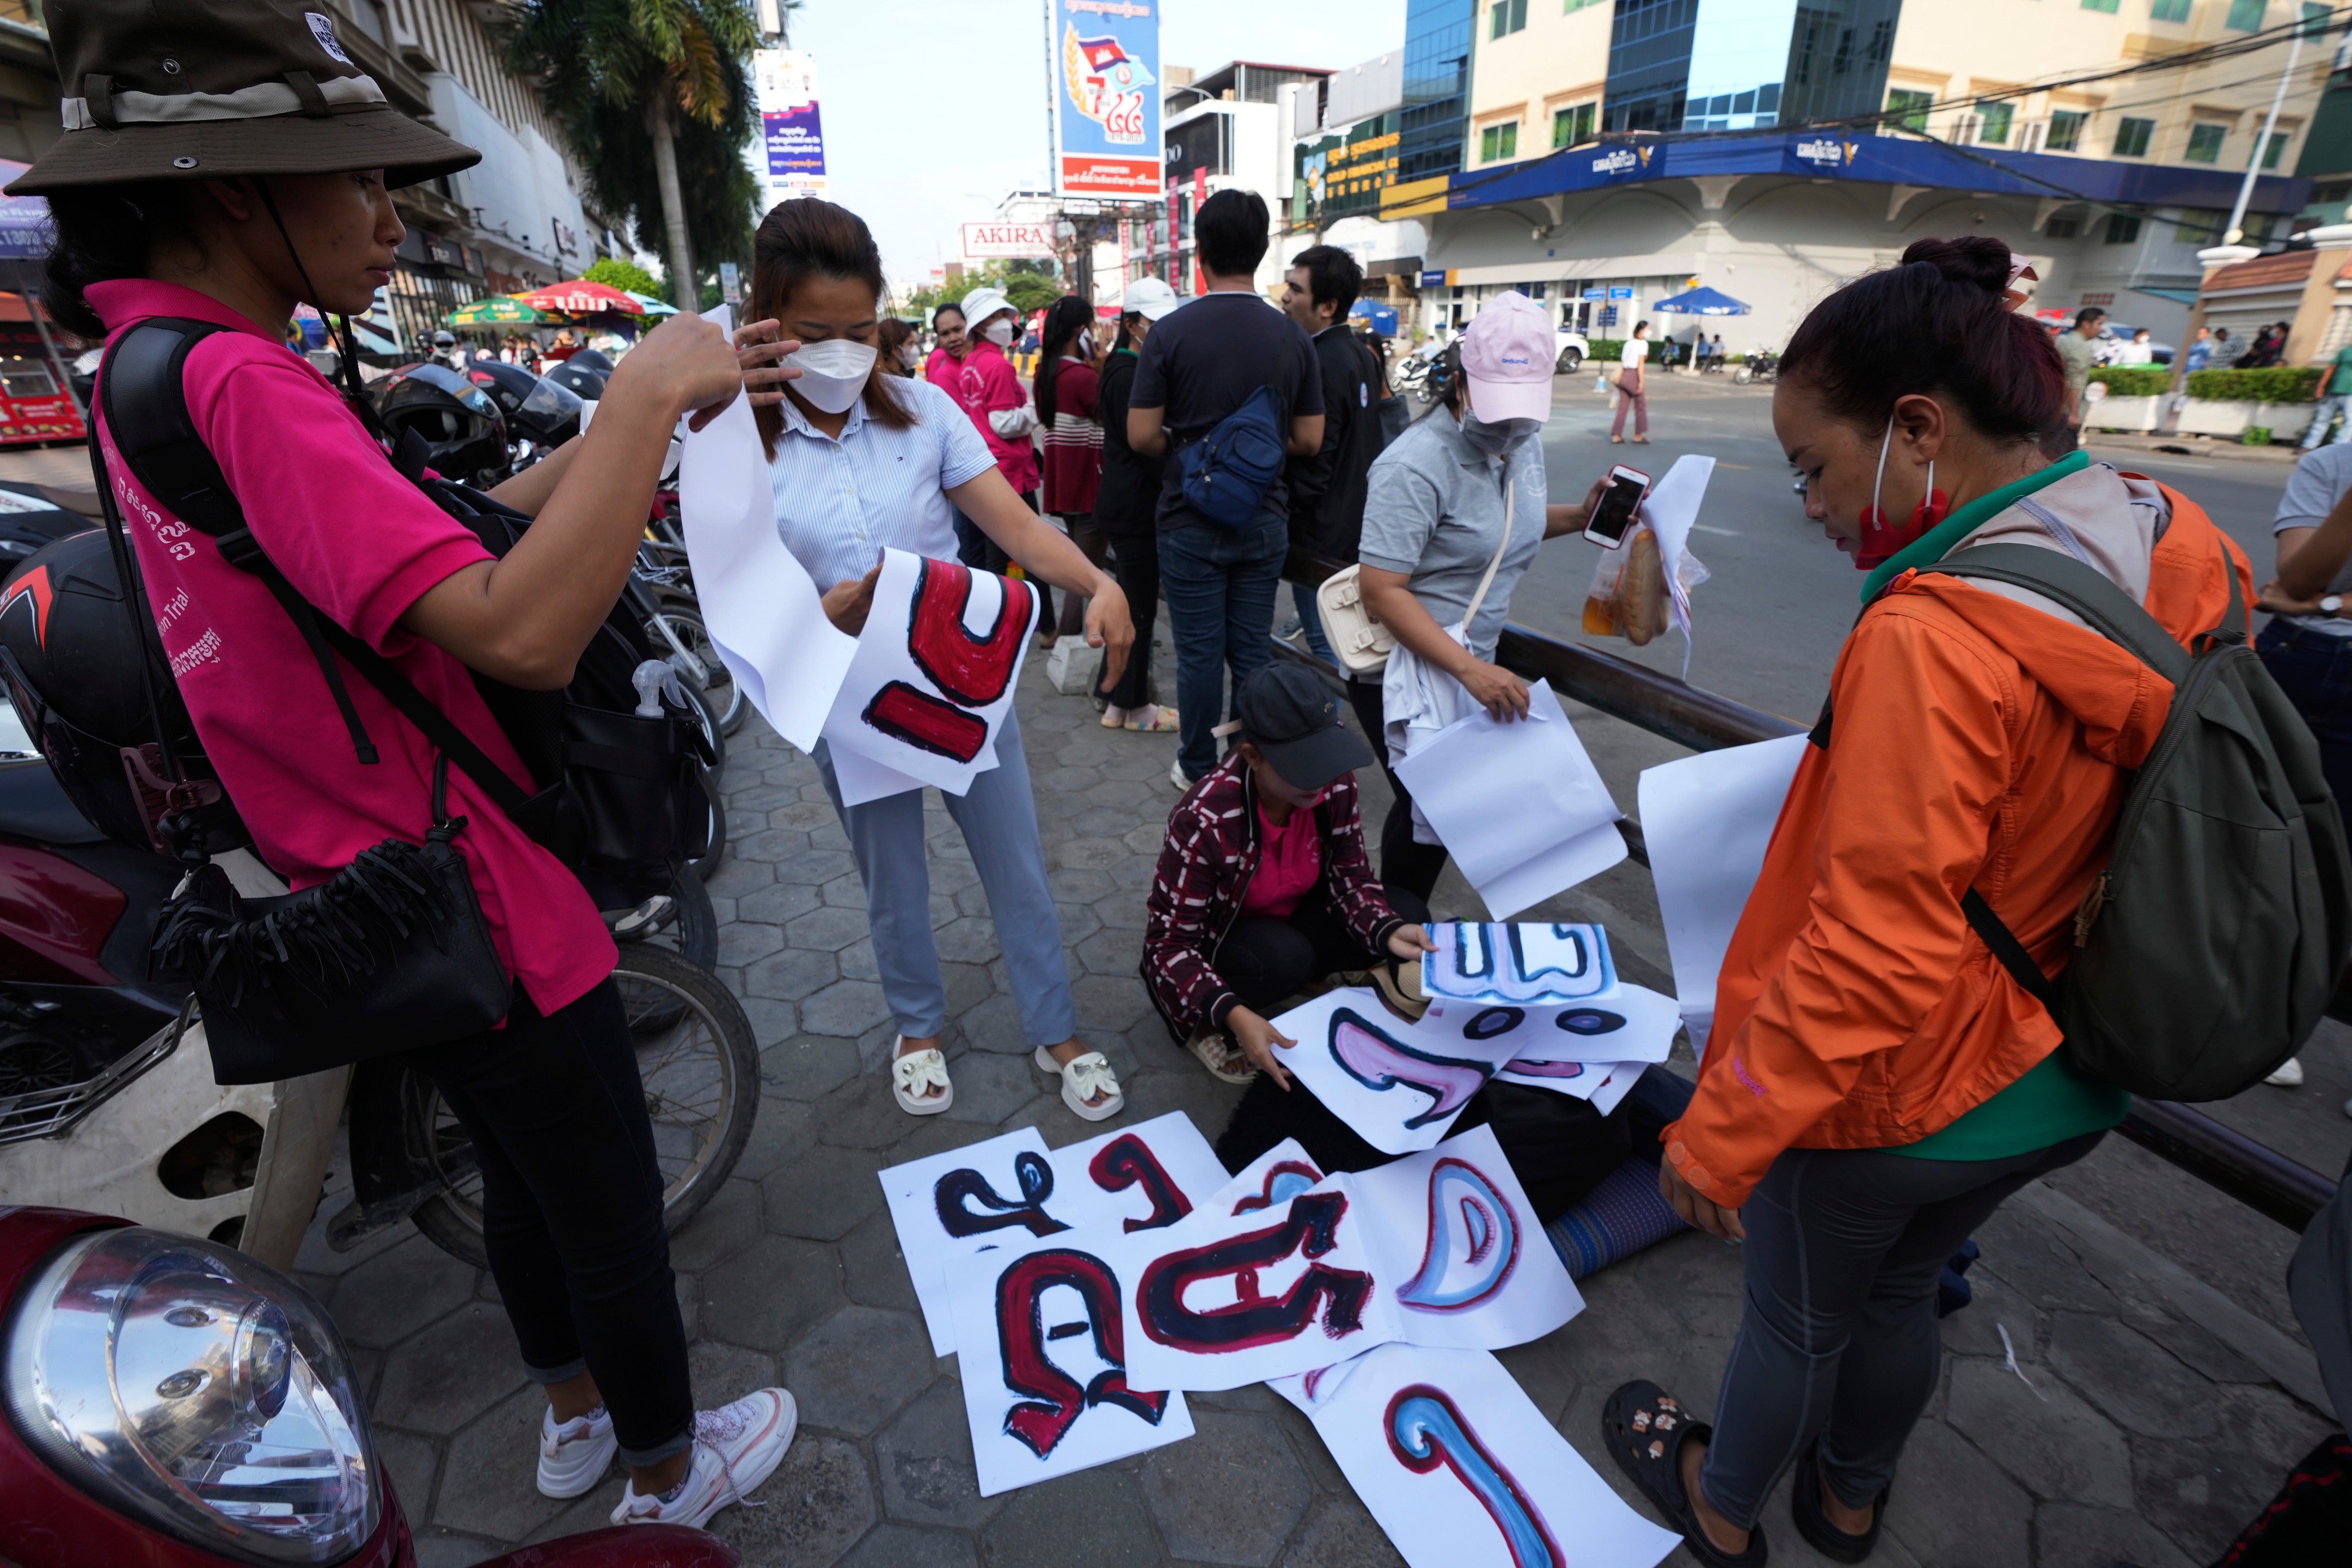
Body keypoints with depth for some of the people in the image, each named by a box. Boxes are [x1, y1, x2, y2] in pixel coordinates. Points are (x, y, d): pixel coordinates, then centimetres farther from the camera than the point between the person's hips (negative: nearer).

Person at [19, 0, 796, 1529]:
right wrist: (651, 393, -28)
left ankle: (573, 1414, 53)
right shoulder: (235, 382, -25)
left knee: (527, 1175, 29)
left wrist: (605, 439, 3)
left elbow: (433, 546, 12)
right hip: (486, 920, -9)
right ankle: (672, 1473, 40)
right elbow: (522, 631, -38)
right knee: (617, 1219, 13)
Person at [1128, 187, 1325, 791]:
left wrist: (1184, 448, 9)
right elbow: (1309, 439, 2)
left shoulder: (1172, 332, -10)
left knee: (1199, 652, 7)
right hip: (1264, 520, 3)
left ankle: (1199, 770, 20)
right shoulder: (1292, 336, 0)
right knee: (1253, 649, 12)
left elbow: (1142, 434, -10)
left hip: (1191, 521, -3)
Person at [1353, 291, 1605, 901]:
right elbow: (1382, 590, -26)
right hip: (1405, 665, -8)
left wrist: (1582, 516, 4)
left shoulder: (1524, 442, 5)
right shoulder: (1418, 465, -21)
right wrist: (1471, 669, -32)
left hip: (1469, 657, 8)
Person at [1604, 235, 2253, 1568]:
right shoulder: (2173, 560, -6)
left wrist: (1721, 1134, -21)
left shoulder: (1933, 640, -32)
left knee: (1797, 1316, 19)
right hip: (2058, 1076, 8)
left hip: (1886, 1094, -7)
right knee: (1899, 1292, 29)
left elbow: (1873, 950, -31)